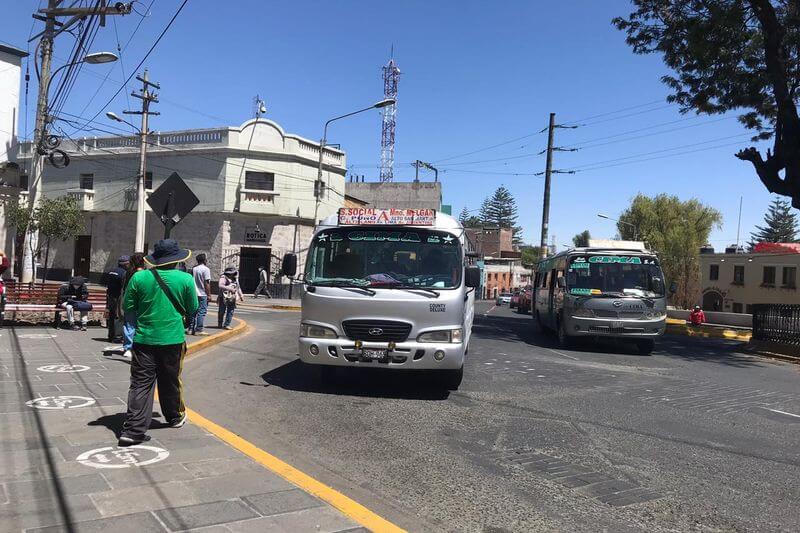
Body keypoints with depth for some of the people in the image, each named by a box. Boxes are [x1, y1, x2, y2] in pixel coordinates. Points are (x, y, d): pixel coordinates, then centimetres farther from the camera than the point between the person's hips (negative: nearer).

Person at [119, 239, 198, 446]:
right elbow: (192, 309, 2)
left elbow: (128, 307, 3)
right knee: (170, 382, 17)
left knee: (140, 384, 1)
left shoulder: (139, 278, -5)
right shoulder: (185, 279, -7)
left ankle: (133, 430, -6)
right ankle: (174, 417, 34)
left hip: (144, 338, 0)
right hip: (173, 339, 0)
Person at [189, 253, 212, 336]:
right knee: (202, 312, -2)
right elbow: (207, 283, -14)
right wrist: (209, 294, -8)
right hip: (202, 294, -6)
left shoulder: (193, 269, 9)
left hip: (194, 294, 6)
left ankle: (191, 329, 15)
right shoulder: (206, 269, -11)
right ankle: (199, 330, -3)